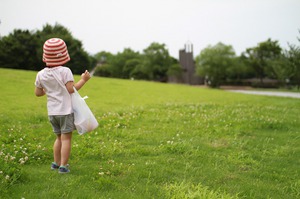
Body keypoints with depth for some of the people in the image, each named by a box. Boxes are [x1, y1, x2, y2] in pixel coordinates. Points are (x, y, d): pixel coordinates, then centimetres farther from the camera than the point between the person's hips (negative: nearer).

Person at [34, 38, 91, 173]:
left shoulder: (41, 74, 2)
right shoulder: (65, 71, -14)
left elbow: (38, 93, 9)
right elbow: (71, 89, -15)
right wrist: (83, 80, -4)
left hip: (52, 111, 6)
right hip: (65, 110, -6)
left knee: (59, 137, 20)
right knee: (66, 137, 0)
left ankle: (56, 162, 26)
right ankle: (63, 166, 0)